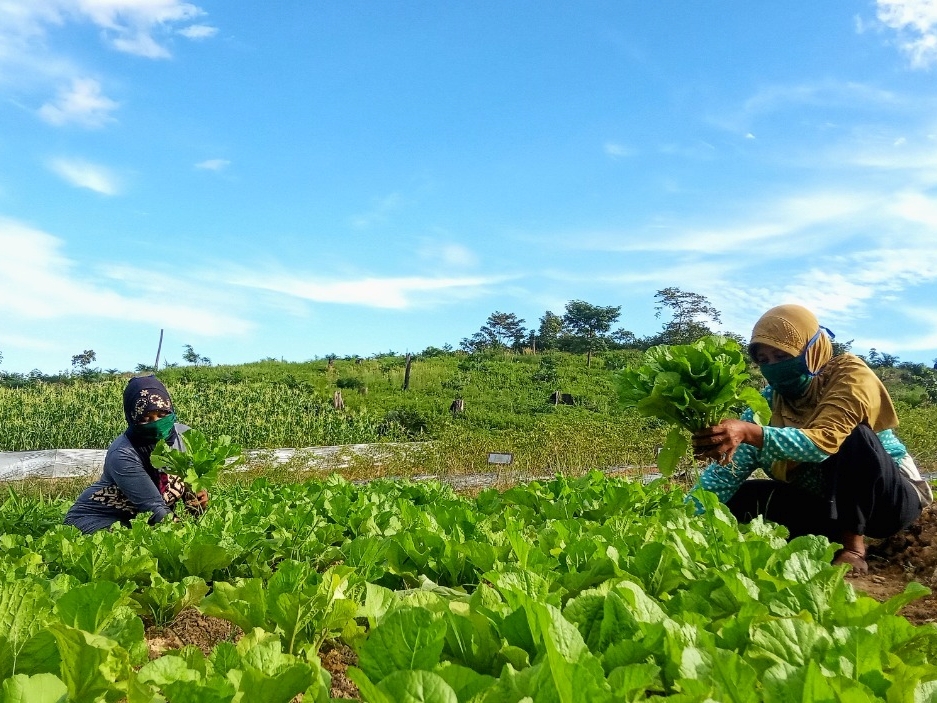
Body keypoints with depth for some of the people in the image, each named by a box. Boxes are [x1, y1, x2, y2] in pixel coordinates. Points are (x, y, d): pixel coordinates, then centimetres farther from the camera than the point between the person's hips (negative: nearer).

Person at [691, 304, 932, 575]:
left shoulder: (848, 373, -20)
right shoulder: (767, 403, -8)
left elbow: (825, 441, -38)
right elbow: (726, 470, -17)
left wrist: (750, 433, -52)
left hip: (893, 499, -4)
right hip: (831, 502, 5)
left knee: (854, 436, -32)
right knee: (739, 497, -11)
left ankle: (852, 547, -21)